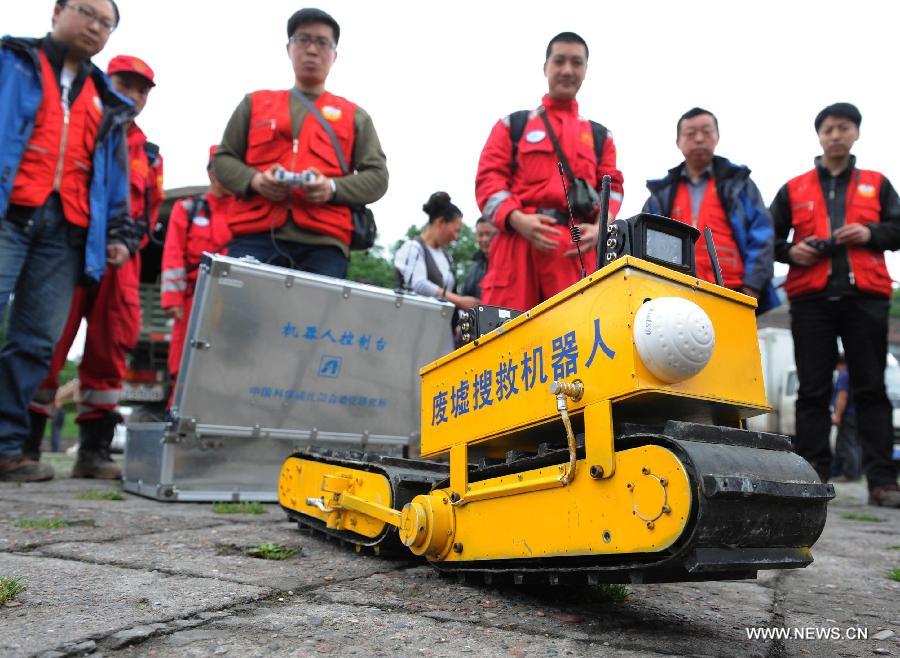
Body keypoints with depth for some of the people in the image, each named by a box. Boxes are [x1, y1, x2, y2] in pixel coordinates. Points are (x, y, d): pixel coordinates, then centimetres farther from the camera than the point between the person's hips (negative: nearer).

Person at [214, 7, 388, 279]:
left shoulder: (354, 115, 20)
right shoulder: (255, 103, 23)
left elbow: (377, 177, 12)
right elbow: (223, 159, 19)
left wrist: (333, 188, -9)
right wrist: (254, 180, -4)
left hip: (322, 242, 0)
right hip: (254, 236, 1)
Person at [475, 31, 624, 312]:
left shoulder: (600, 135, 25)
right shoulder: (513, 124, 19)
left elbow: (612, 187, 15)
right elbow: (488, 178, 7)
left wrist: (600, 228, -7)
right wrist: (516, 218, -12)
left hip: (578, 247, 2)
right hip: (519, 238, -2)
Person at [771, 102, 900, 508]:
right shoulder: (793, 189, 16)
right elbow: (770, 238, 15)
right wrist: (790, 251, -5)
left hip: (865, 296, 0)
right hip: (811, 297, 0)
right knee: (813, 390, 0)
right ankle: (814, 475, 3)